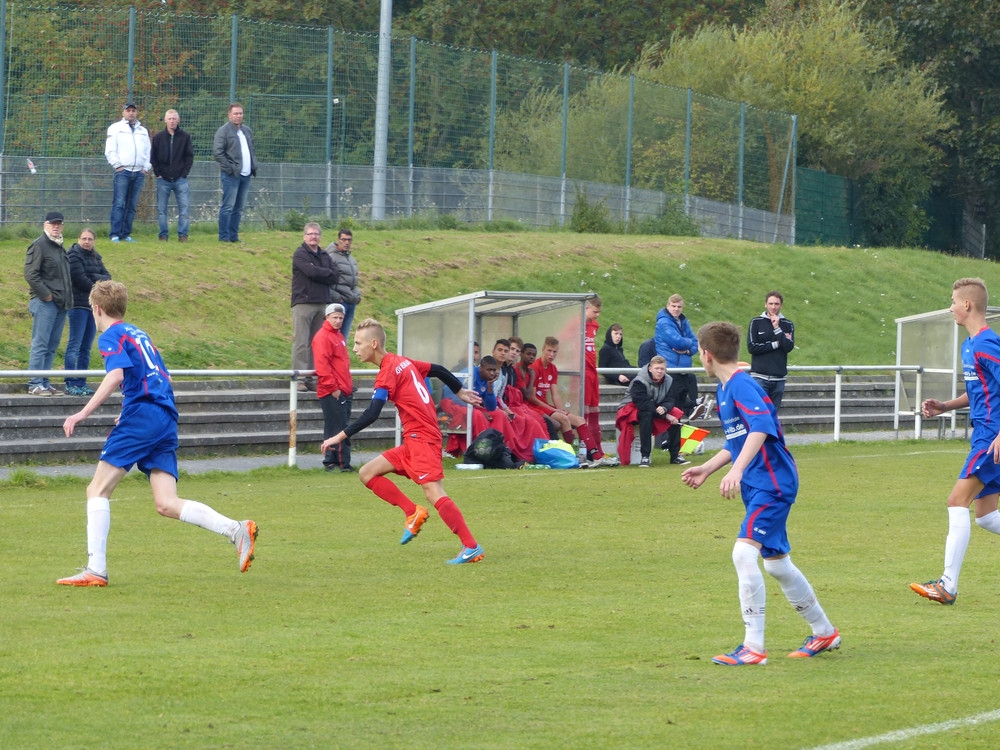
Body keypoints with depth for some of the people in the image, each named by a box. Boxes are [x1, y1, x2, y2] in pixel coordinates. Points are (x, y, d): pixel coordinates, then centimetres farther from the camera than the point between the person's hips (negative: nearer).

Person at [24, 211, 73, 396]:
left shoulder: (60, 248, 20)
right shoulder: (39, 246, -6)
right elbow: (30, 274, -14)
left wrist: (67, 298, 15)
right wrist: (45, 295, -16)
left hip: (60, 304, 8)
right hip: (44, 303, -8)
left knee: (52, 346, 9)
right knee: (40, 344, -8)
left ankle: (44, 383, 13)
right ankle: (35, 384, -8)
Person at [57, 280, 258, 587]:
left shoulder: (112, 336, 0)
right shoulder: (139, 334, 26)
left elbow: (116, 375, -18)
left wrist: (84, 413, -23)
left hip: (141, 415, -8)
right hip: (166, 420, 8)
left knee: (98, 490, -3)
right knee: (166, 504, -1)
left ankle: (95, 569, -11)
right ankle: (237, 530, -18)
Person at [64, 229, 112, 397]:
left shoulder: (96, 257, 16)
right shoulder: (74, 255, -6)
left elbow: (107, 277, 8)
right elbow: (80, 280, -13)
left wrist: (93, 278, -11)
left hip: (94, 306, 7)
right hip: (79, 305, -7)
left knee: (86, 347, 7)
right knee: (75, 345, -10)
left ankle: (81, 383, 9)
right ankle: (71, 384, -12)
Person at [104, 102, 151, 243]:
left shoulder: (143, 131, 20)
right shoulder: (115, 128, 7)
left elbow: (148, 152, 22)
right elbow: (110, 151, 0)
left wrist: (146, 168, 9)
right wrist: (117, 166, -9)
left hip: (139, 173, 4)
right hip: (122, 171, -4)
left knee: (132, 206, 3)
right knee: (119, 204, -11)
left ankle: (126, 234, 7)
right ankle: (115, 235, -13)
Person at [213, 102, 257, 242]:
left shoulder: (247, 131, 17)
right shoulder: (223, 131, -5)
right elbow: (217, 152, -12)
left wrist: (254, 166, 11)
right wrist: (229, 167, -16)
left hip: (245, 175, 7)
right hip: (231, 175, -7)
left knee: (239, 207, 9)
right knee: (228, 206, -7)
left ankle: (234, 235, 14)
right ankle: (223, 236, -4)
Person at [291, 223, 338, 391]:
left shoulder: (324, 256, 18)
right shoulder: (300, 254, -1)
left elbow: (334, 277, 6)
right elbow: (311, 271, -16)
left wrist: (319, 273, -7)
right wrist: (327, 273, -1)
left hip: (321, 304, 6)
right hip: (303, 303, -6)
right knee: (301, 343, -9)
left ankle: (312, 378, 9)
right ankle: (299, 379, -10)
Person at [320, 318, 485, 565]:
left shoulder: (388, 373, -13)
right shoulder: (403, 362, 13)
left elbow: (371, 415, -21)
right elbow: (438, 370, 24)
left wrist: (340, 436, -19)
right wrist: (461, 392, 40)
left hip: (421, 437, -10)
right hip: (414, 441, 10)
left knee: (433, 491, -17)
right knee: (367, 473, 8)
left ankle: (471, 547, -20)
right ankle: (413, 512, 2)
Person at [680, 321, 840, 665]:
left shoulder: (742, 385, -17)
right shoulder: (723, 388, 13)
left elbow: (760, 428, -34)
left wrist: (737, 470, -43)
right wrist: (707, 468, 23)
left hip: (772, 482, -11)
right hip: (757, 485, 11)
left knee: (744, 553, -21)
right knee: (777, 564, 18)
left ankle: (753, 647, -20)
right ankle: (824, 633, 34)